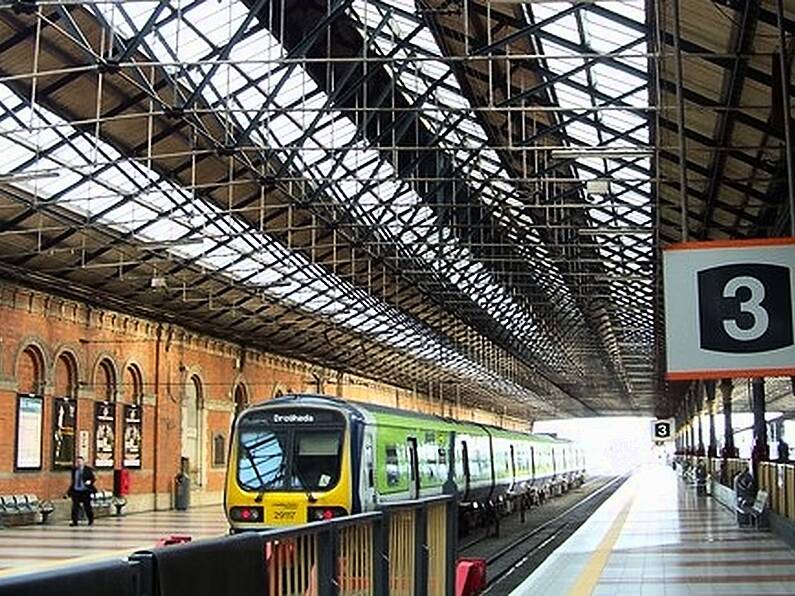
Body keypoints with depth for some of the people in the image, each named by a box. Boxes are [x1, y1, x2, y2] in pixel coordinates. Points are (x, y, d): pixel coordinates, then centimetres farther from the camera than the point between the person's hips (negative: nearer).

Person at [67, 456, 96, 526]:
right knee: (75, 506, -7)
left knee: (87, 506, 6)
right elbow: (73, 480, 17)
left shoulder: (88, 470, -2)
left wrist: (90, 481, -19)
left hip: (85, 491, -2)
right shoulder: (74, 470, 7)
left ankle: (91, 521, 24)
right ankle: (74, 521, -3)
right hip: (76, 491, 2)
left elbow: (92, 478, 1)